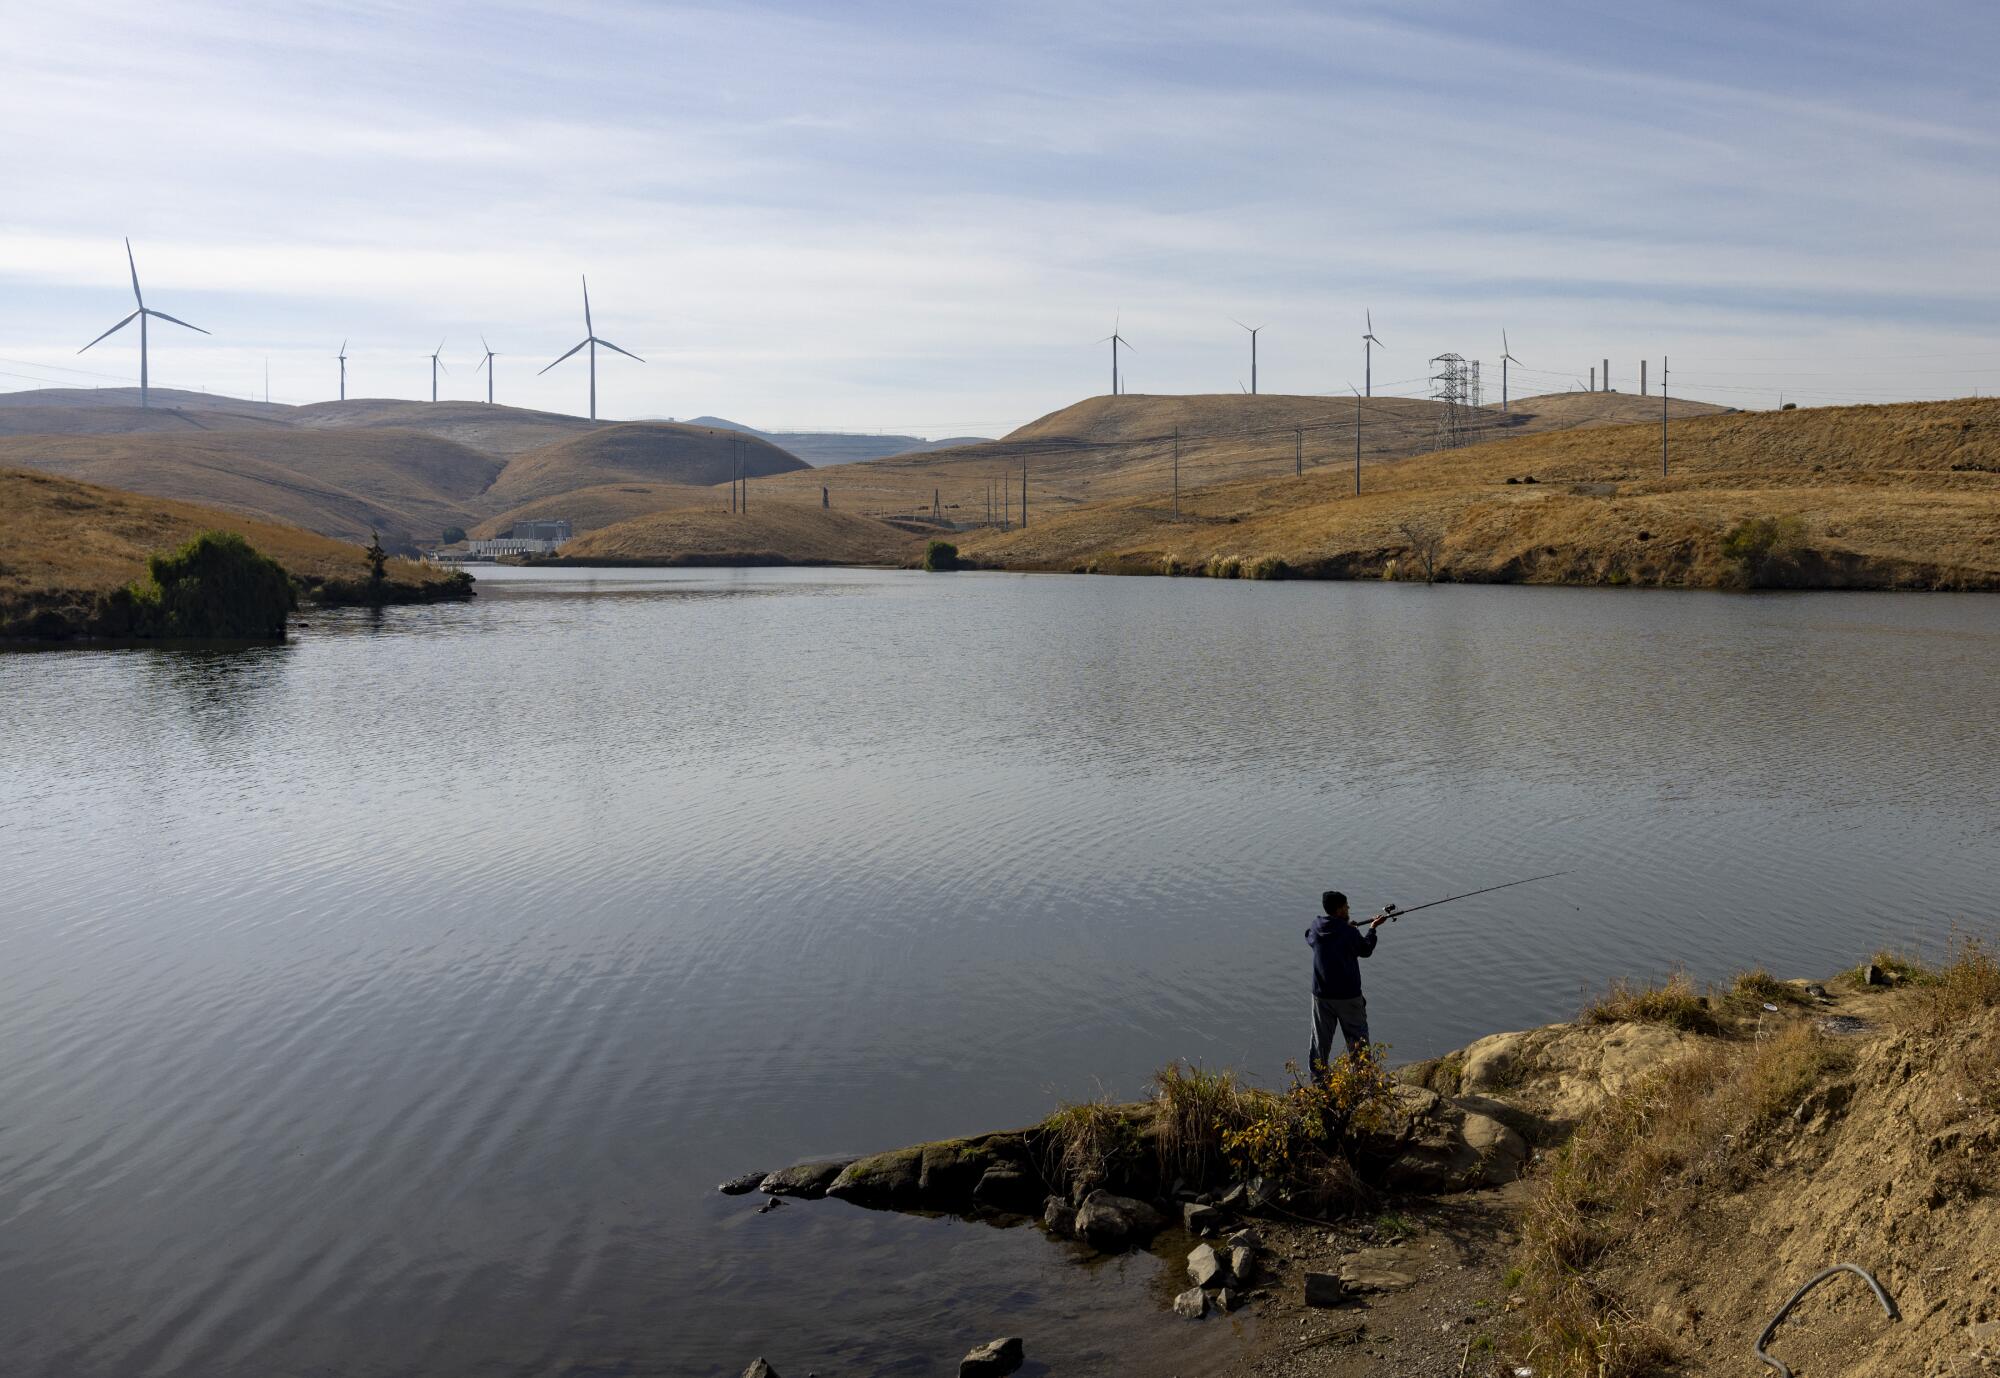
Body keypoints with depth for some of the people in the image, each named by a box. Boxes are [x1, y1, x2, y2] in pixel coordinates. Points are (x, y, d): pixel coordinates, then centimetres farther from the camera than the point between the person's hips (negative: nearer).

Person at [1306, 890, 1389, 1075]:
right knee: (1358, 1038, 11)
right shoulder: (1350, 933, -16)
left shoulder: (1316, 928, -5)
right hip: (1348, 995, -4)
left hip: (1322, 995, 4)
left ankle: (1317, 1077, 20)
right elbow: (1365, 950, 1)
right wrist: (1372, 928, 15)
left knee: (1320, 1039, 14)